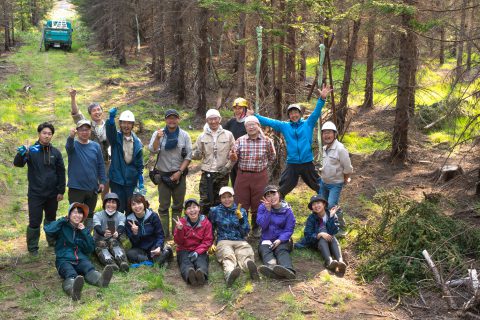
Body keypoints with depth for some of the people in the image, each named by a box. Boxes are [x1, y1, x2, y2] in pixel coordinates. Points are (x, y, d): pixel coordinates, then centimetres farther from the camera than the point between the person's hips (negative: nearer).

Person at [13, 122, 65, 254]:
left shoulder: (56, 152, 3)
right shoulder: (31, 150, -5)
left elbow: (61, 172, 5)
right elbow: (18, 164, -18)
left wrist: (61, 191, 1)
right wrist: (21, 154, -39)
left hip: (52, 194, 3)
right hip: (35, 194, -3)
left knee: (51, 219, 18)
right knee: (34, 221, -1)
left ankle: (52, 241, 33)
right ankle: (32, 247, 11)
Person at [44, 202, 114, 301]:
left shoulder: (83, 229, 20)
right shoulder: (63, 227, 10)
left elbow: (91, 249, 11)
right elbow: (47, 229, -11)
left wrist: (84, 231, 2)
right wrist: (64, 220, -1)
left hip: (81, 259, 3)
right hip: (64, 260, -2)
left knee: (90, 270, -34)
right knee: (70, 274, -38)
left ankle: (101, 279, -67)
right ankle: (73, 289, -72)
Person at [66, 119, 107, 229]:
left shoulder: (95, 146, 3)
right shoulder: (73, 144, -6)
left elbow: (101, 165, 7)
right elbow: (69, 146, -31)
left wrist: (102, 181, 1)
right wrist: (71, 137, -53)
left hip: (92, 188, 3)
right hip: (76, 188, -3)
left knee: (90, 215, 16)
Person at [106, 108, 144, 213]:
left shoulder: (137, 142, 3)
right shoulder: (116, 138, -2)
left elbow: (140, 165, 6)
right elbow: (110, 131, -26)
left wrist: (141, 182, 3)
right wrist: (111, 118, -46)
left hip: (132, 181, 2)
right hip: (117, 181, -2)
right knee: (118, 209, 3)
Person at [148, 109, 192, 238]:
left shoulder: (184, 135, 1)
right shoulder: (158, 133, 0)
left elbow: (188, 156, 0)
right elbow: (153, 150, -12)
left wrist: (180, 172, -8)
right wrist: (157, 138, -27)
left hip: (179, 174, 1)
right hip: (163, 174, -1)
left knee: (178, 205, 9)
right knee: (163, 206, 4)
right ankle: (164, 234, 10)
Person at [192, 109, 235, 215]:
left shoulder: (228, 135, 2)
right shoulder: (202, 137, 5)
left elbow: (234, 154, 4)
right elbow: (199, 155, 7)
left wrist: (227, 166, -7)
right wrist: (190, 154, -14)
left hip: (222, 174, 0)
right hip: (207, 173, 1)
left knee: (220, 202, 8)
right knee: (205, 202, 0)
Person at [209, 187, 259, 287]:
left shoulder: (241, 211, 17)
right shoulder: (215, 211, 14)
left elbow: (245, 233, 11)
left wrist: (241, 218, -4)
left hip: (240, 241, 2)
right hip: (223, 241, -1)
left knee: (244, 255, -37)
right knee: (228, 257, -39)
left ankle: (249, 265, -71)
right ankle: (230, 273, -72)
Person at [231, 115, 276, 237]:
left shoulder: (266, 141, -2)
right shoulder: (240, 140, 0)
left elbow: (272, 157, 13)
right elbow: (235, 158, -6)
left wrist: (262, 166, 10)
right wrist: (233, 156, -27)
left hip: (260, 176, -1)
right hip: (243, 176, 1)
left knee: (258, 204, 9)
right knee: (241, 203, 5)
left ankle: (256, 229, 27)